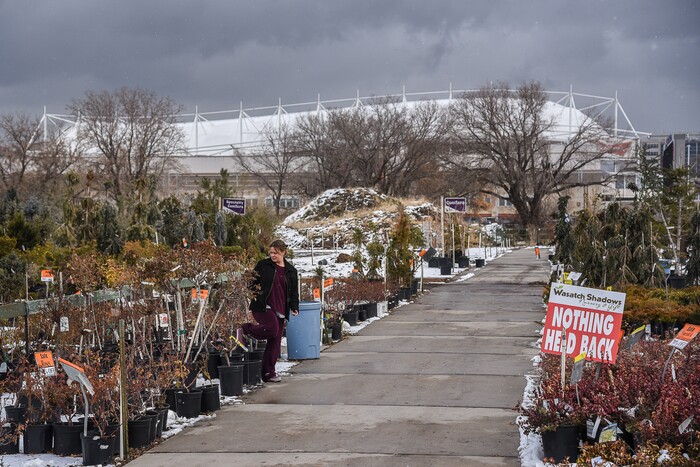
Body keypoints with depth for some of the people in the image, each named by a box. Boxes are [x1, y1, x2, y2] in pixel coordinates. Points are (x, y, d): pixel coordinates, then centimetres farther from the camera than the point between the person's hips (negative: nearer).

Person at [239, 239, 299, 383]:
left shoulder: (291, 270, 13)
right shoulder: (263, 265, 4)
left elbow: (294, 291, 16)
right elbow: (252, 282, 6)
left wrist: (294, 307, 3)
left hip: (280, 310, 5)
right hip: (263, 306, -5)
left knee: (275, 342, 3)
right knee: (272, 329, -29)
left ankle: (268, 373, 10)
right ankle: (244, 329, -6)